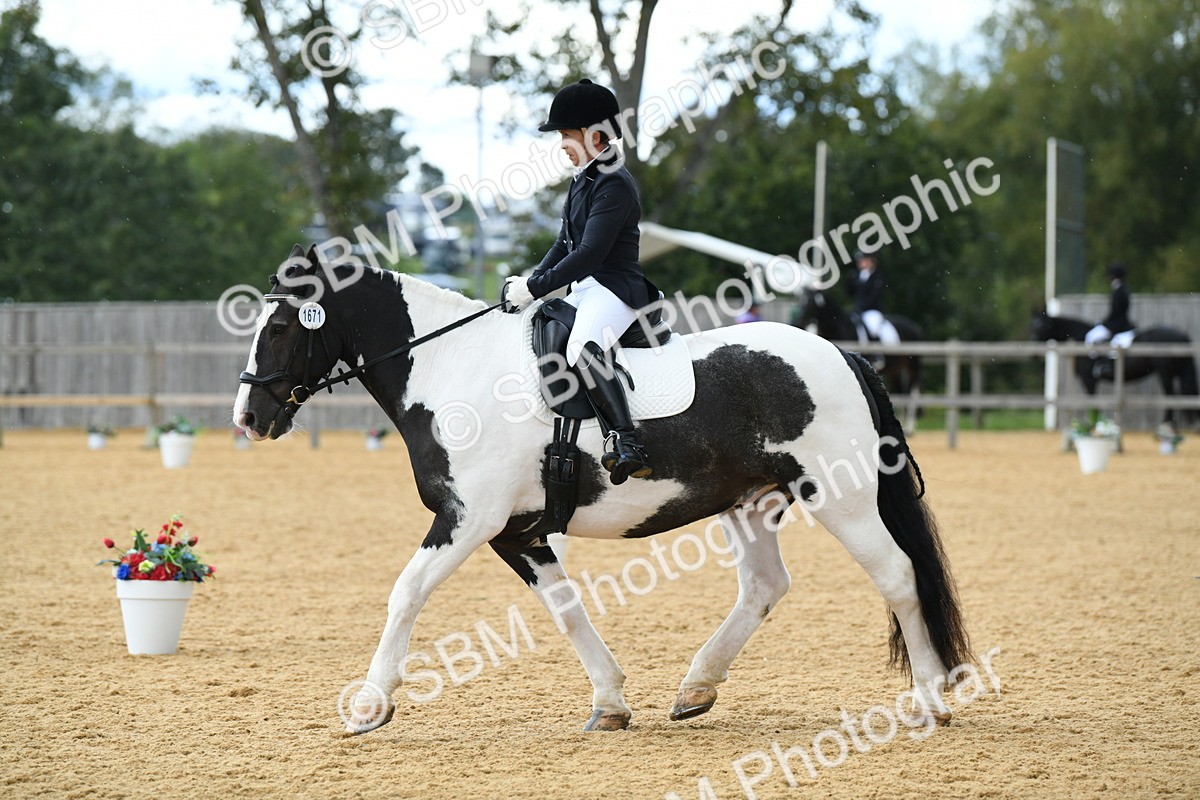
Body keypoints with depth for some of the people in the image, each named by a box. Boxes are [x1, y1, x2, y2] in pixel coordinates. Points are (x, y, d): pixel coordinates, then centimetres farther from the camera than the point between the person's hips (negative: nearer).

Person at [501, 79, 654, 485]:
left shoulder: (614, 185, -15)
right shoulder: (583, 179, 16)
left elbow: (590, 254, -23)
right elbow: (565, 245, 22)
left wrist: (534, 288, -21)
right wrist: (529, 284, 8)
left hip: (615, 288, -11)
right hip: (583, 291, 11)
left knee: (583, 346, -38)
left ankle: (626, 442, -44)